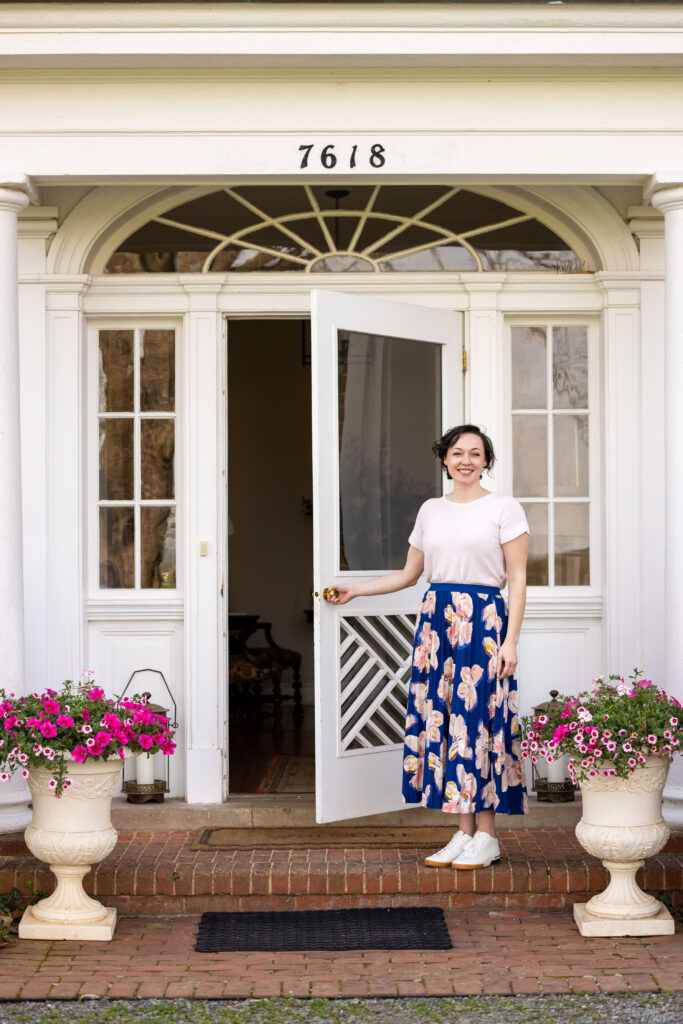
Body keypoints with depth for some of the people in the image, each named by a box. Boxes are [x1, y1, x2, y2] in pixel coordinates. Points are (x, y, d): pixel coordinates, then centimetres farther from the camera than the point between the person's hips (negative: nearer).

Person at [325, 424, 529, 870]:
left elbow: (517, 580, -3)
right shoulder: (431, 510, 15)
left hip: (483, 620, -5)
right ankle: (464, 832, 10)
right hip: (436, 620, 5)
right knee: (444, 719, 2)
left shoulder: (504, 509, 1)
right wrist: (354, 590, 20)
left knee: (479, 717, -7)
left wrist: (510, 641, -10)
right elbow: (409, 574, 23)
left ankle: (487, 837, 0)